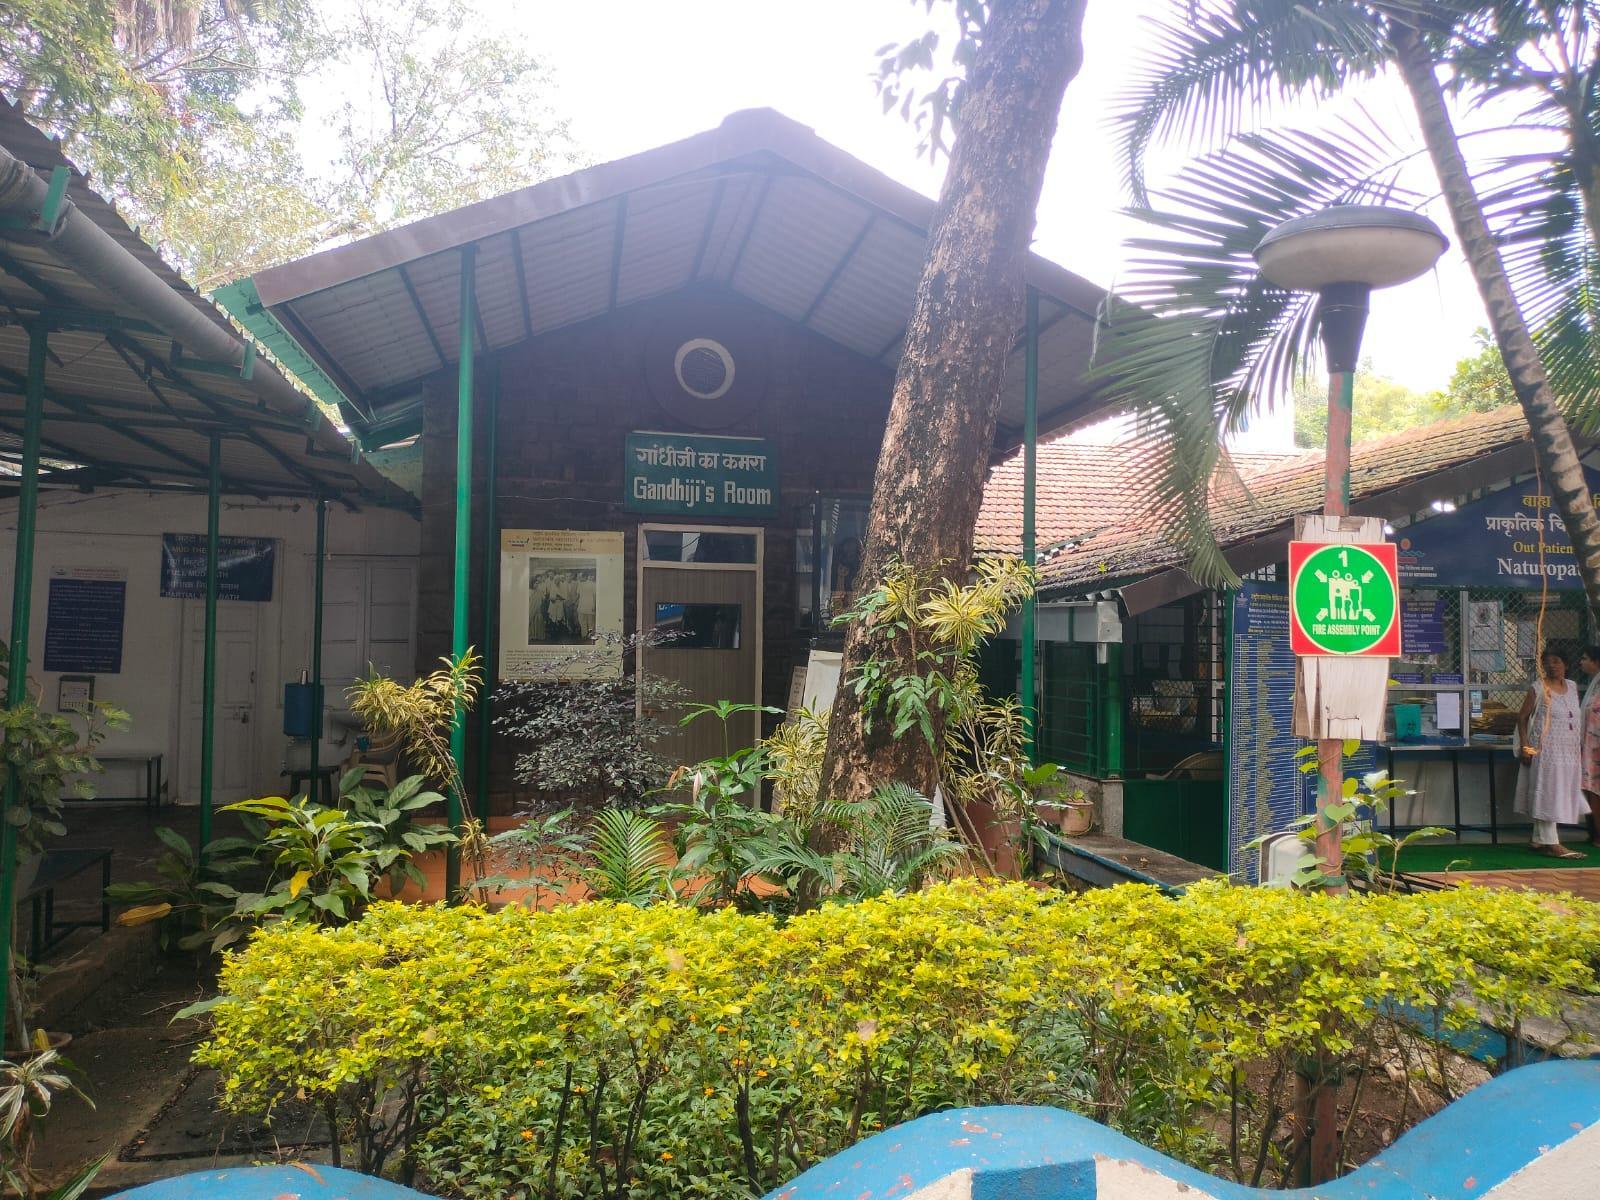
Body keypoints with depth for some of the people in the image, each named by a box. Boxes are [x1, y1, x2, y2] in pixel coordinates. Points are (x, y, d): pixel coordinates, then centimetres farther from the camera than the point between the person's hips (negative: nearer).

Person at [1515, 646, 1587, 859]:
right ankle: (1551, 843, -3)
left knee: (1560, 796, 8)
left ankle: (1539, 841, 15)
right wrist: (1524, 746, -12)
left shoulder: (1572, 687, 10)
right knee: (1548, 794, -5)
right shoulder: (1538, 689, -6)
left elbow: (1579, 718, 16)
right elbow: (1522, 717, -4)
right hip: (1546, 751, -6)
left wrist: (1581, 748, 12)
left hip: (1570, 752, 6)